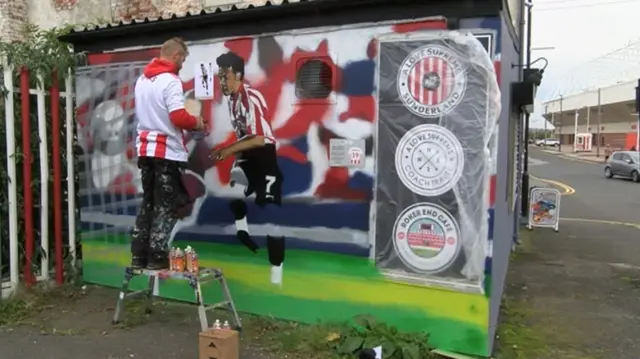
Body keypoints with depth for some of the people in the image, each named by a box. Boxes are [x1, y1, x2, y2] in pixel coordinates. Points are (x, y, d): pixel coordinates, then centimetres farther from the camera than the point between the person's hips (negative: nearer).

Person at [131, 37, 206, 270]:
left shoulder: (142, 80, 14)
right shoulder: (171, 81, -12)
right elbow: (178, 118, -21)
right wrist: (196, 123, -1)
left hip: (146, 148, 8)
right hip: (167, 151, -8)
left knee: (148, 203, 13)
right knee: (166, 207, 1)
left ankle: (139, 256, 16)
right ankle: (157, 258, 3)